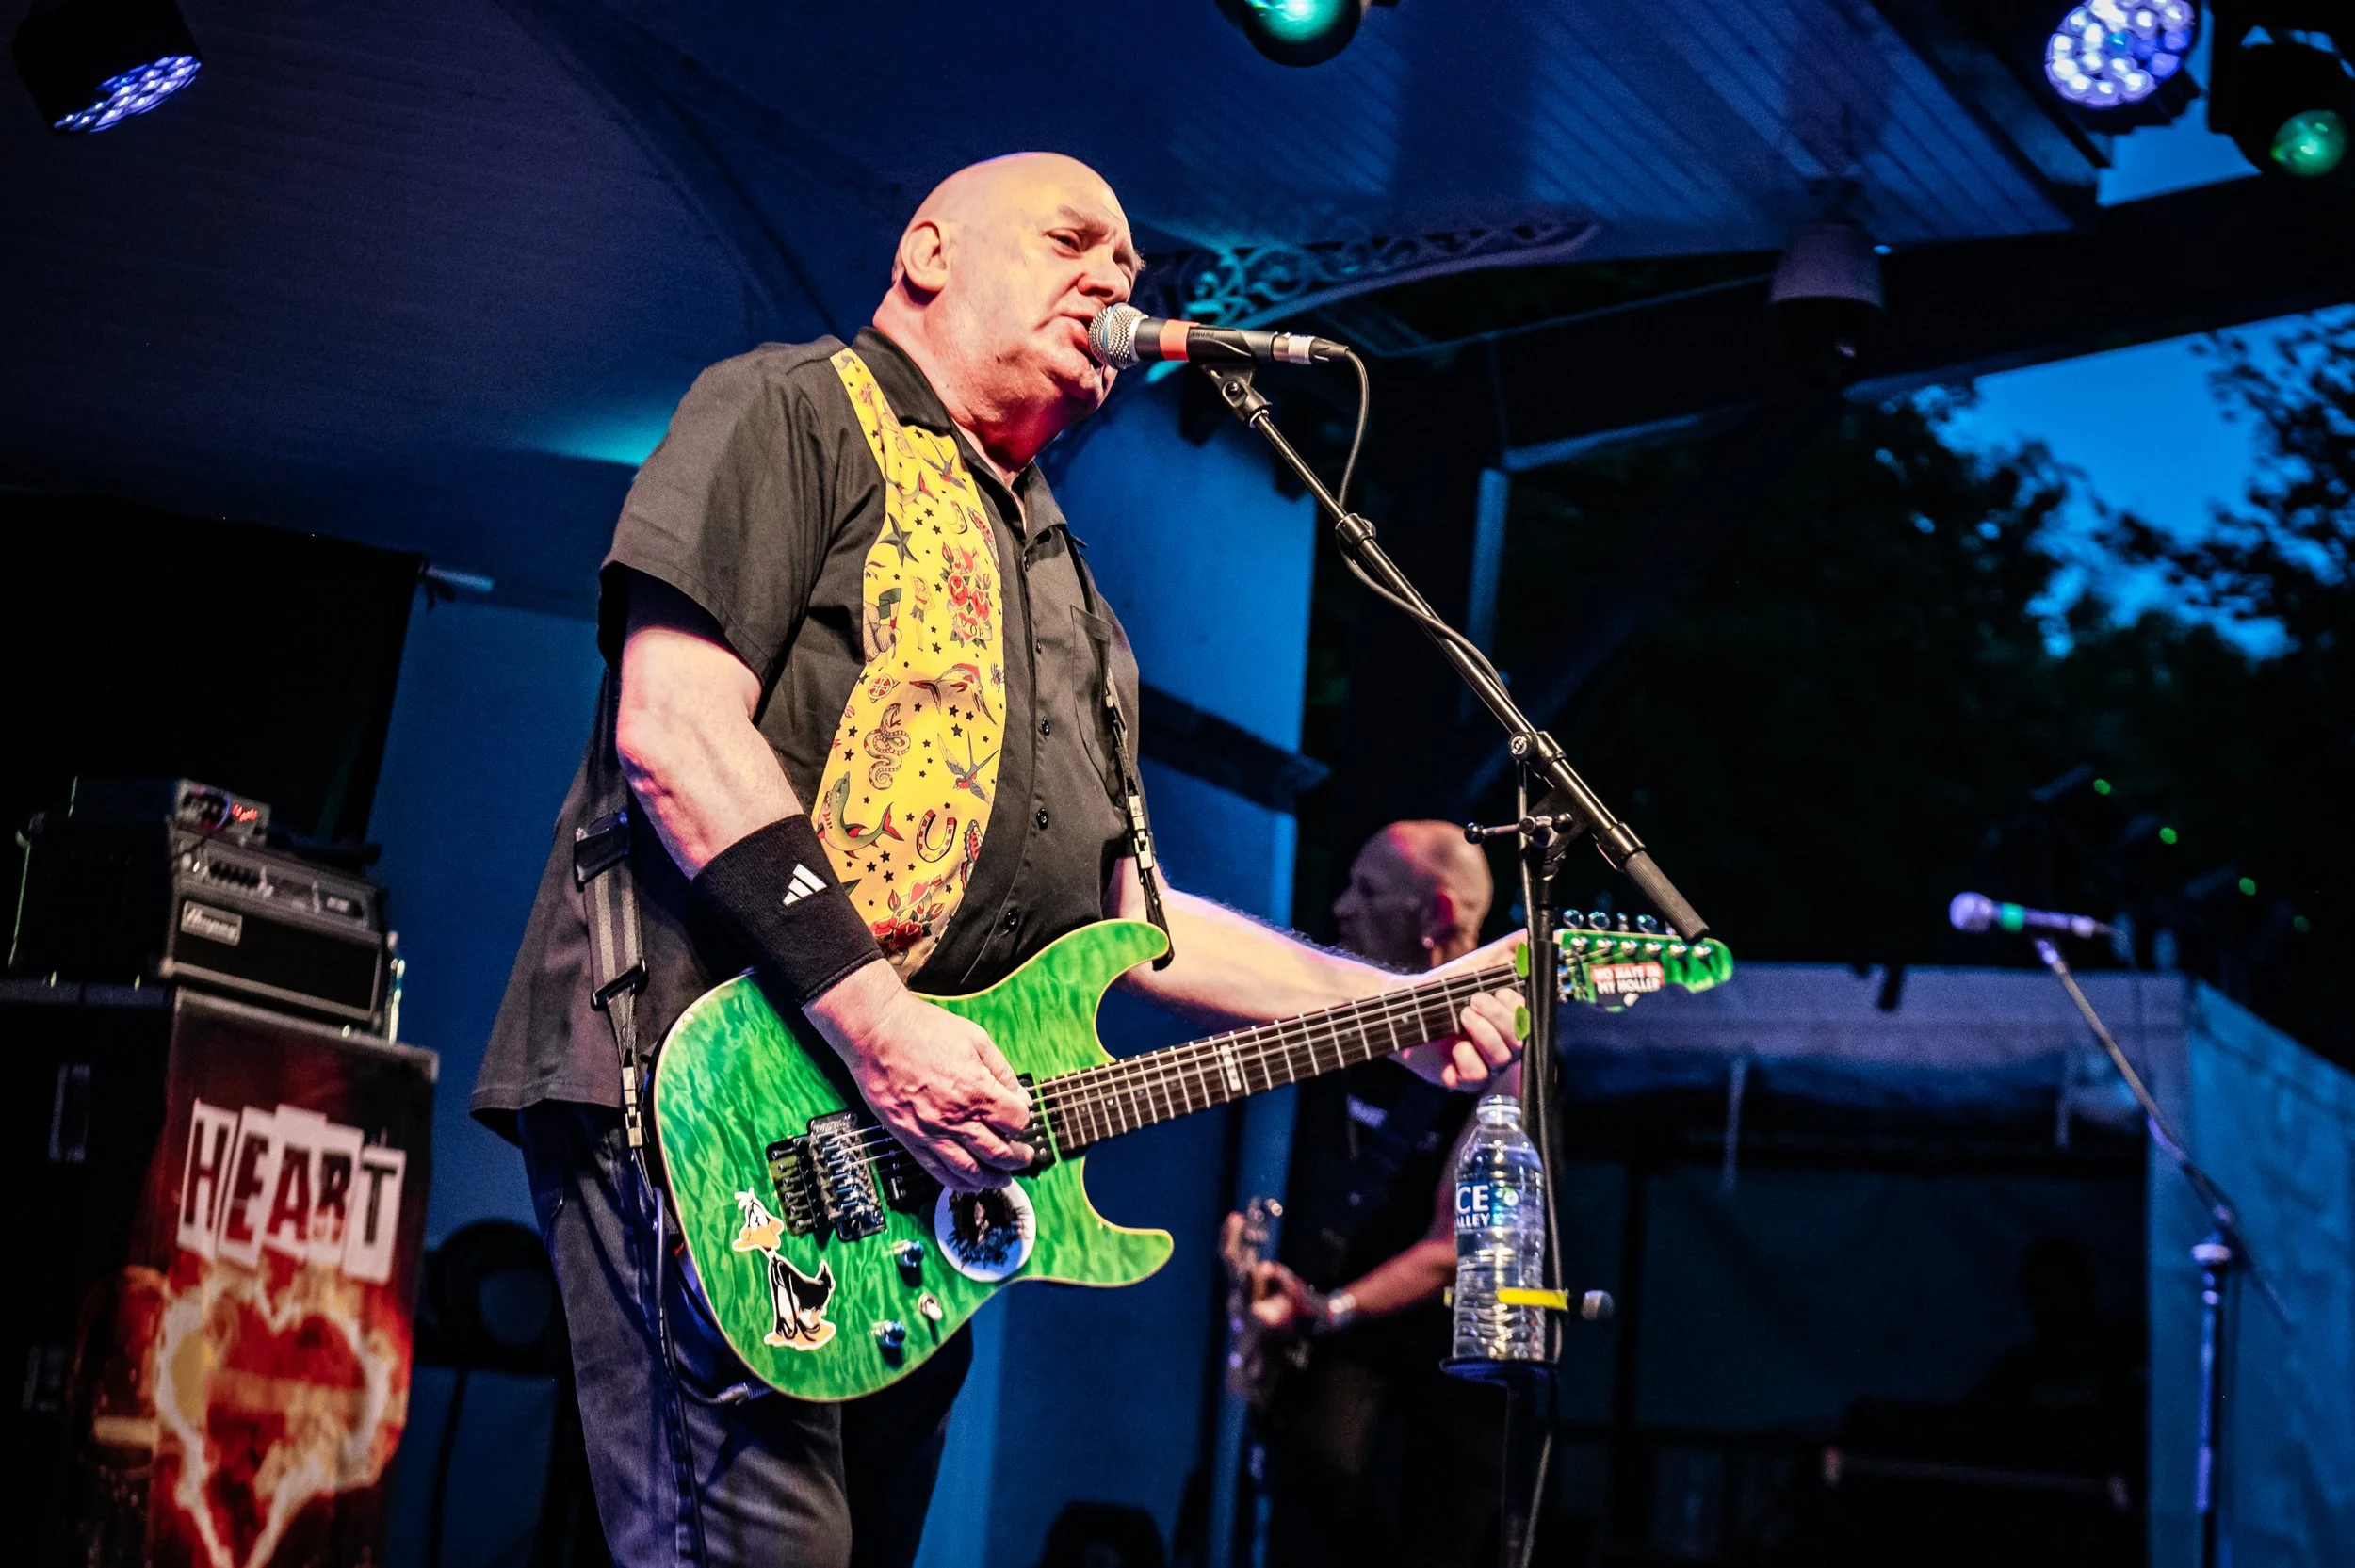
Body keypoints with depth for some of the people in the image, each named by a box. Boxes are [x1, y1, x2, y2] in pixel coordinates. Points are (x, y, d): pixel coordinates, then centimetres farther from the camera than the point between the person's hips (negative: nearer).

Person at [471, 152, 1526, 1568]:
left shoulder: (1062, 586, 28)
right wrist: (870, 1014, -20)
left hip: (931, 1141, 9)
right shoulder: (796, 410, 3)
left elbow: (1125, 912, 26)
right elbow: (675, 726, -12)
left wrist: (1395, 1007, 15)